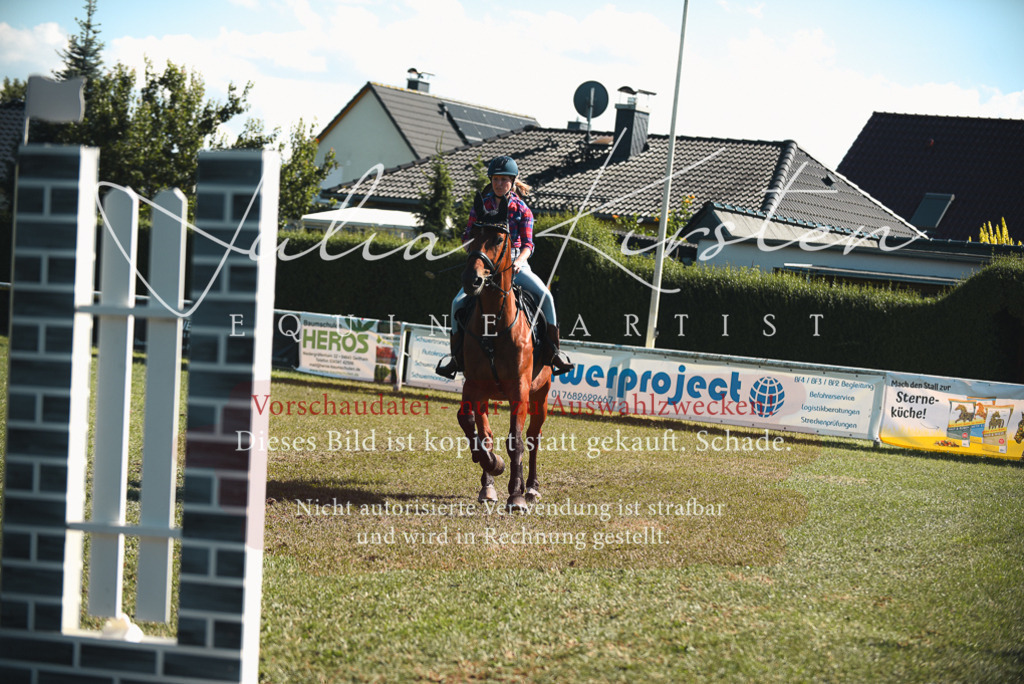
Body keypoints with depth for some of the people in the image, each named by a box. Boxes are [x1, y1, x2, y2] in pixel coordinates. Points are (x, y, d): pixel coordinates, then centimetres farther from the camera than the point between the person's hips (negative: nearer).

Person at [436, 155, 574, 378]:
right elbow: (468, 236, 7)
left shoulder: (521, 209, 1)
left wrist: (519, 260, -26)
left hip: (515, 263, -1)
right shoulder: (481, 206, 4)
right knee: (458, 302, -19)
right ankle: (457, 356, -6)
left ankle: (552, 352, -12)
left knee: (545, 296, -24)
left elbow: (527, 243, -5)